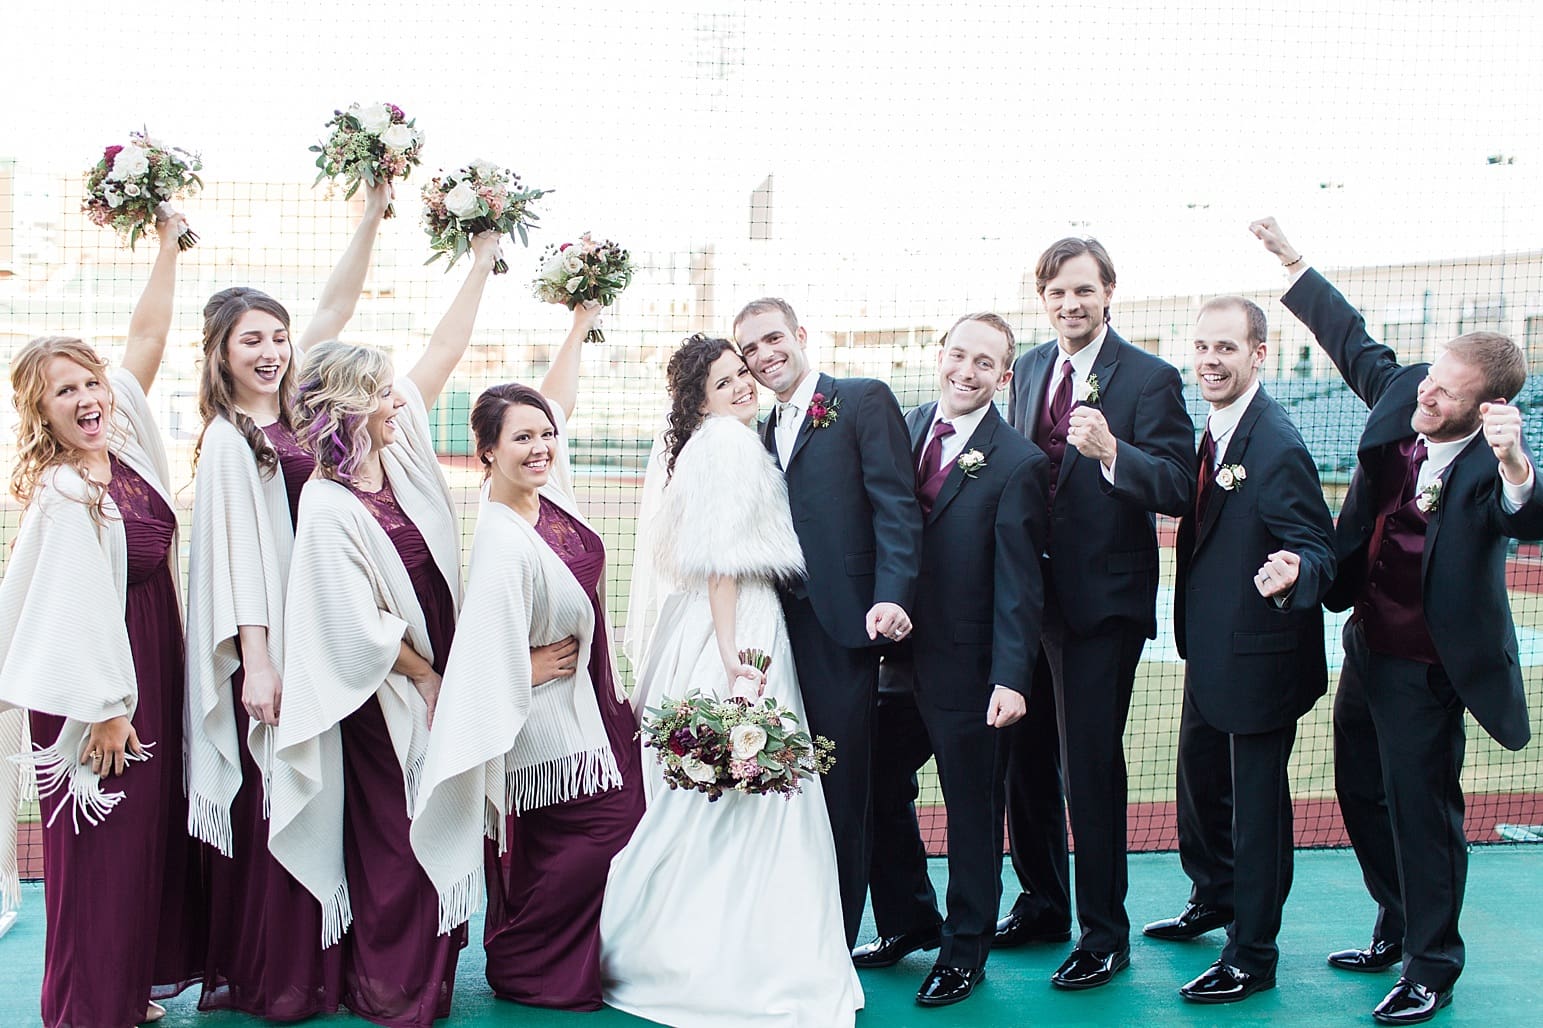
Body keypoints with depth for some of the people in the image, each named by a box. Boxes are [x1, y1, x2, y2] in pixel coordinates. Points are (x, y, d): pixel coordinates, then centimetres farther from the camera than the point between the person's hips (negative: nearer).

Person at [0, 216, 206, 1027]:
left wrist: (167, 246, 9)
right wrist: (107, 705, -19)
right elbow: (78, 606, -21)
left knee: (154, 826, 14)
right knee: (100, 844, 0)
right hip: (98, 683, -8)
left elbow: (146, 337, 9)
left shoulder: (123, 441, 3)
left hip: (151, 664, 9)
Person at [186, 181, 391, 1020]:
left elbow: (334, 308, 14)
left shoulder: (288, 416, 12)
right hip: (263, 645, -7)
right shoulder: (229, 439, -7)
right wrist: (257, 661, -17)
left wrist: (372, 215, 12)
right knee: (268, 808, -3)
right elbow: (238, 552, -13)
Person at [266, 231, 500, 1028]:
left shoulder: (399, 447, -1)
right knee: (396, 842, 5)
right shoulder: (328, 505, -21)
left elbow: (442, 352, 2)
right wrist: (425, 677, -8)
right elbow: (359, 622, -19)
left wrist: (482, 259, 2)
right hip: (391, 690, -7)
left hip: (439, 673, 7)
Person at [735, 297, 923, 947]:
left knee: (841, 792, 2)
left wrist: (892, 596, -21)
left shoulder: (864, 401, 0)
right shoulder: (763, 432, 20)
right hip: (781, 628, 6)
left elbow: (897, 504, -8)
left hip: (842, 625, -6)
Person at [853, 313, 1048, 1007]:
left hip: (965, 670, -5)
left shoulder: (1017, 464, -11)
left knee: (972, 811, 10)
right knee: (876, 790, 14)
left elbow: (1019, 585, -14)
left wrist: (1011, 680, -20)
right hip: (895, 657, 5)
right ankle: (909, 922, 37)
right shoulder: (903, 430, 5)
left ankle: (965, 950, 28)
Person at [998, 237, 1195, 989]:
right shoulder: (1028, 369, 9)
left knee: (1091, 764, -1)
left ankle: (1104, 932, 15)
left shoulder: (1149, 379, -10)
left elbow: (1177, 489, -19)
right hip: (1029, 590, 7)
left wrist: (1111, 451, -36)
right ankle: (1042, 902, 34)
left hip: (1102, 600, -6)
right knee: (1025, 755, 15)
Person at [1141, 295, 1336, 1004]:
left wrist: (1294, 574, -42)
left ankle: (1252, 958, 20)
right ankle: (1214, 898, 48)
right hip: (1211, 650, 9)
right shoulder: (1218, 430, 4)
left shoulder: (1277, 447, -23)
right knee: (1200, 778, 25)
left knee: (1256, 803, 5)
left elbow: (1318, 548, -24)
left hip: (1258, 657, -9)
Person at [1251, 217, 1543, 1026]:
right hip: (1366, 640, 8)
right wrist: (1294, 263, 15)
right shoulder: (1400, 392, -6)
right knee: (1362, 792, 20)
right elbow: (1354, 341, 11)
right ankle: (1396, 929, 40)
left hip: (1424, 663, -8)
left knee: (1421, 807, 3)